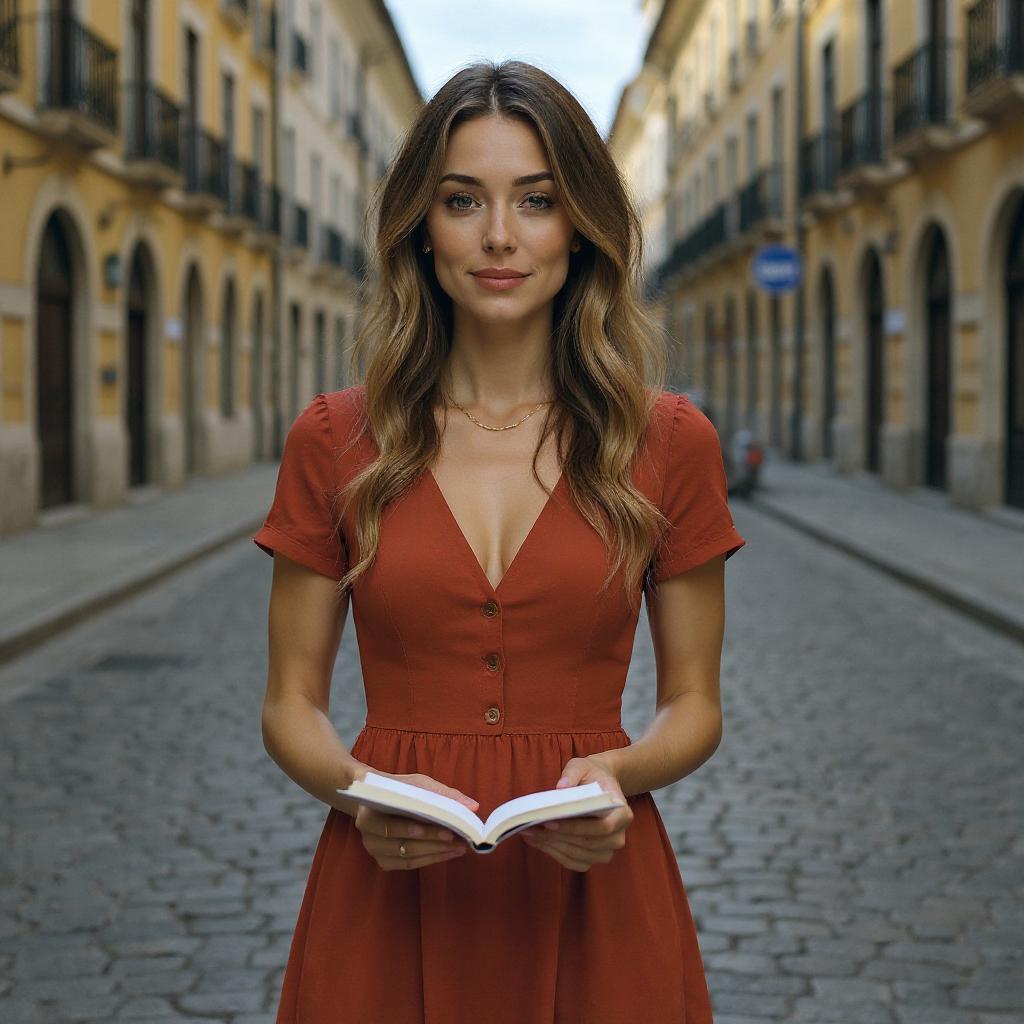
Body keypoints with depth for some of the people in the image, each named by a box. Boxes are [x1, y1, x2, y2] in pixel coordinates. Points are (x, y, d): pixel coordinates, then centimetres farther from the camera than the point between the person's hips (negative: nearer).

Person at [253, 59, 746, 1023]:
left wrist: (616, 772, -15)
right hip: (388, 892, 0)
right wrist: (359, 788, -16)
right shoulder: (332, 439, 0)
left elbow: (693, 701, 5)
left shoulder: (670, 440, -1)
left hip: (594, 895, 0)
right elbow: (292, 702, 3)